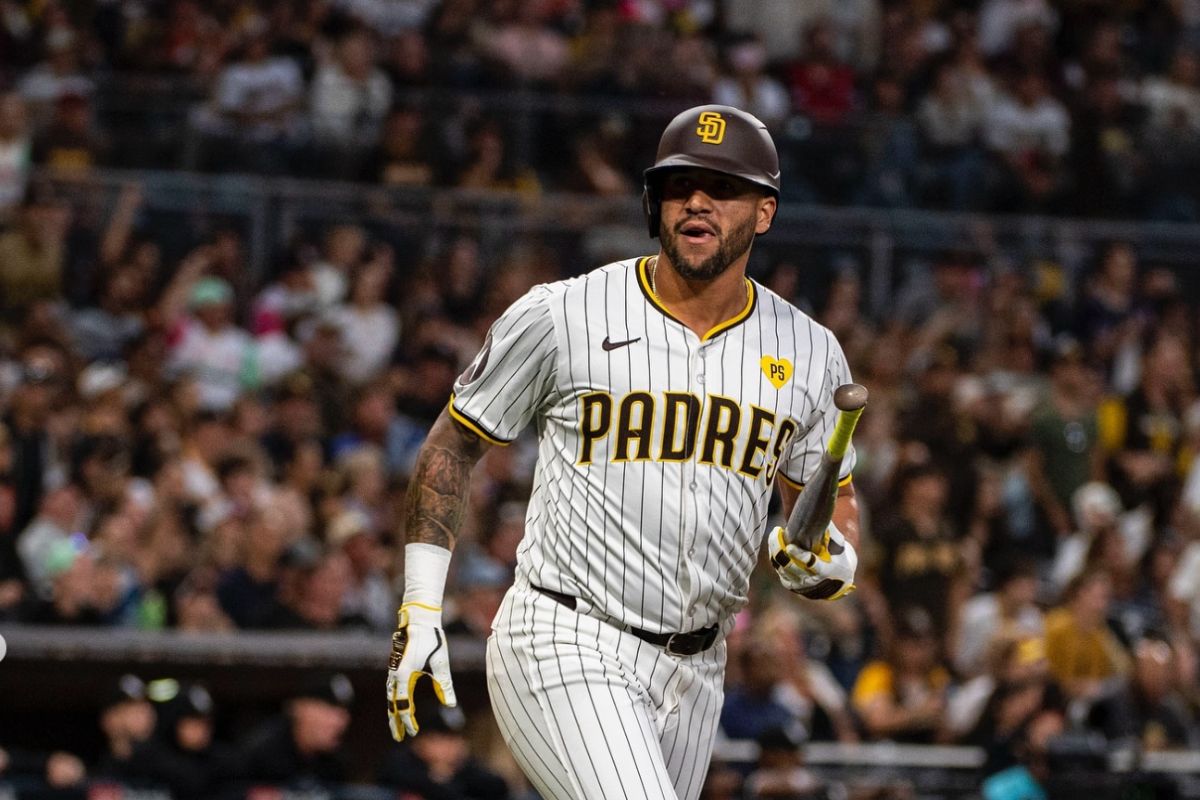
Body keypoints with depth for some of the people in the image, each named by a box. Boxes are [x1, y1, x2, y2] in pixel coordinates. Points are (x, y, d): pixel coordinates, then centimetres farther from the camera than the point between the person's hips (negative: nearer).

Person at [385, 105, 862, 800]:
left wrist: (830, 566, -10)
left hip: (693, 672, 6)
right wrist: (419, 610, -2)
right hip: (562, 652, -6)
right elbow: (453, 445, 4)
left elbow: (833, 503, 15)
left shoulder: (810, 354, 5)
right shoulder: (559, 318, -6)